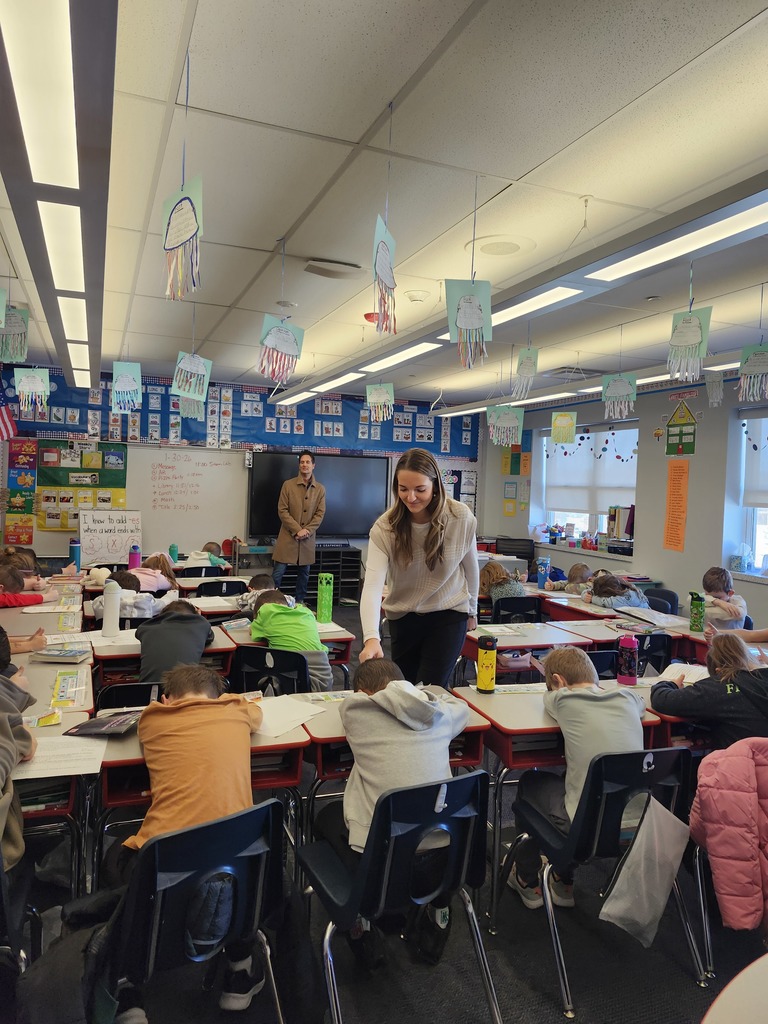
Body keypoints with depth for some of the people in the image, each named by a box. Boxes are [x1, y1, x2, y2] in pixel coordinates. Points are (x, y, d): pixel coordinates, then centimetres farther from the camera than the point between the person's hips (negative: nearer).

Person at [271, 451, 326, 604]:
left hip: (308, 538, 2)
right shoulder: (288, 485, 0)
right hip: (288, 536, -2)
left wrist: (307, 530, -11)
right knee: (279, 571, -2)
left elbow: (320, 513, 3)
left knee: (304, 572, 9)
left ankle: (300, 602, 20)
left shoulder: (320, 489, 5)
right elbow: (282, 510, -4)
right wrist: (297, 530, -13)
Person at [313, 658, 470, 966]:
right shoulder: (440, 714, 4)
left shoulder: (353, 707, -5)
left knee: (327, 815, 26)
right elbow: (461, 706, 27)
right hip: (440, 859, 4)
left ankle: (361, 923, 22)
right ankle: (438, 909, 31)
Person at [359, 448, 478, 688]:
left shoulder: (461, 518, -16)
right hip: (402, 616, 1)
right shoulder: (385, 527, -19)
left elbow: (470, 567, 0)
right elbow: (372, 584, -30)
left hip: (449, 614, -1)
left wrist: (472, 610, 12)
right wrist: (371, 637, -43)